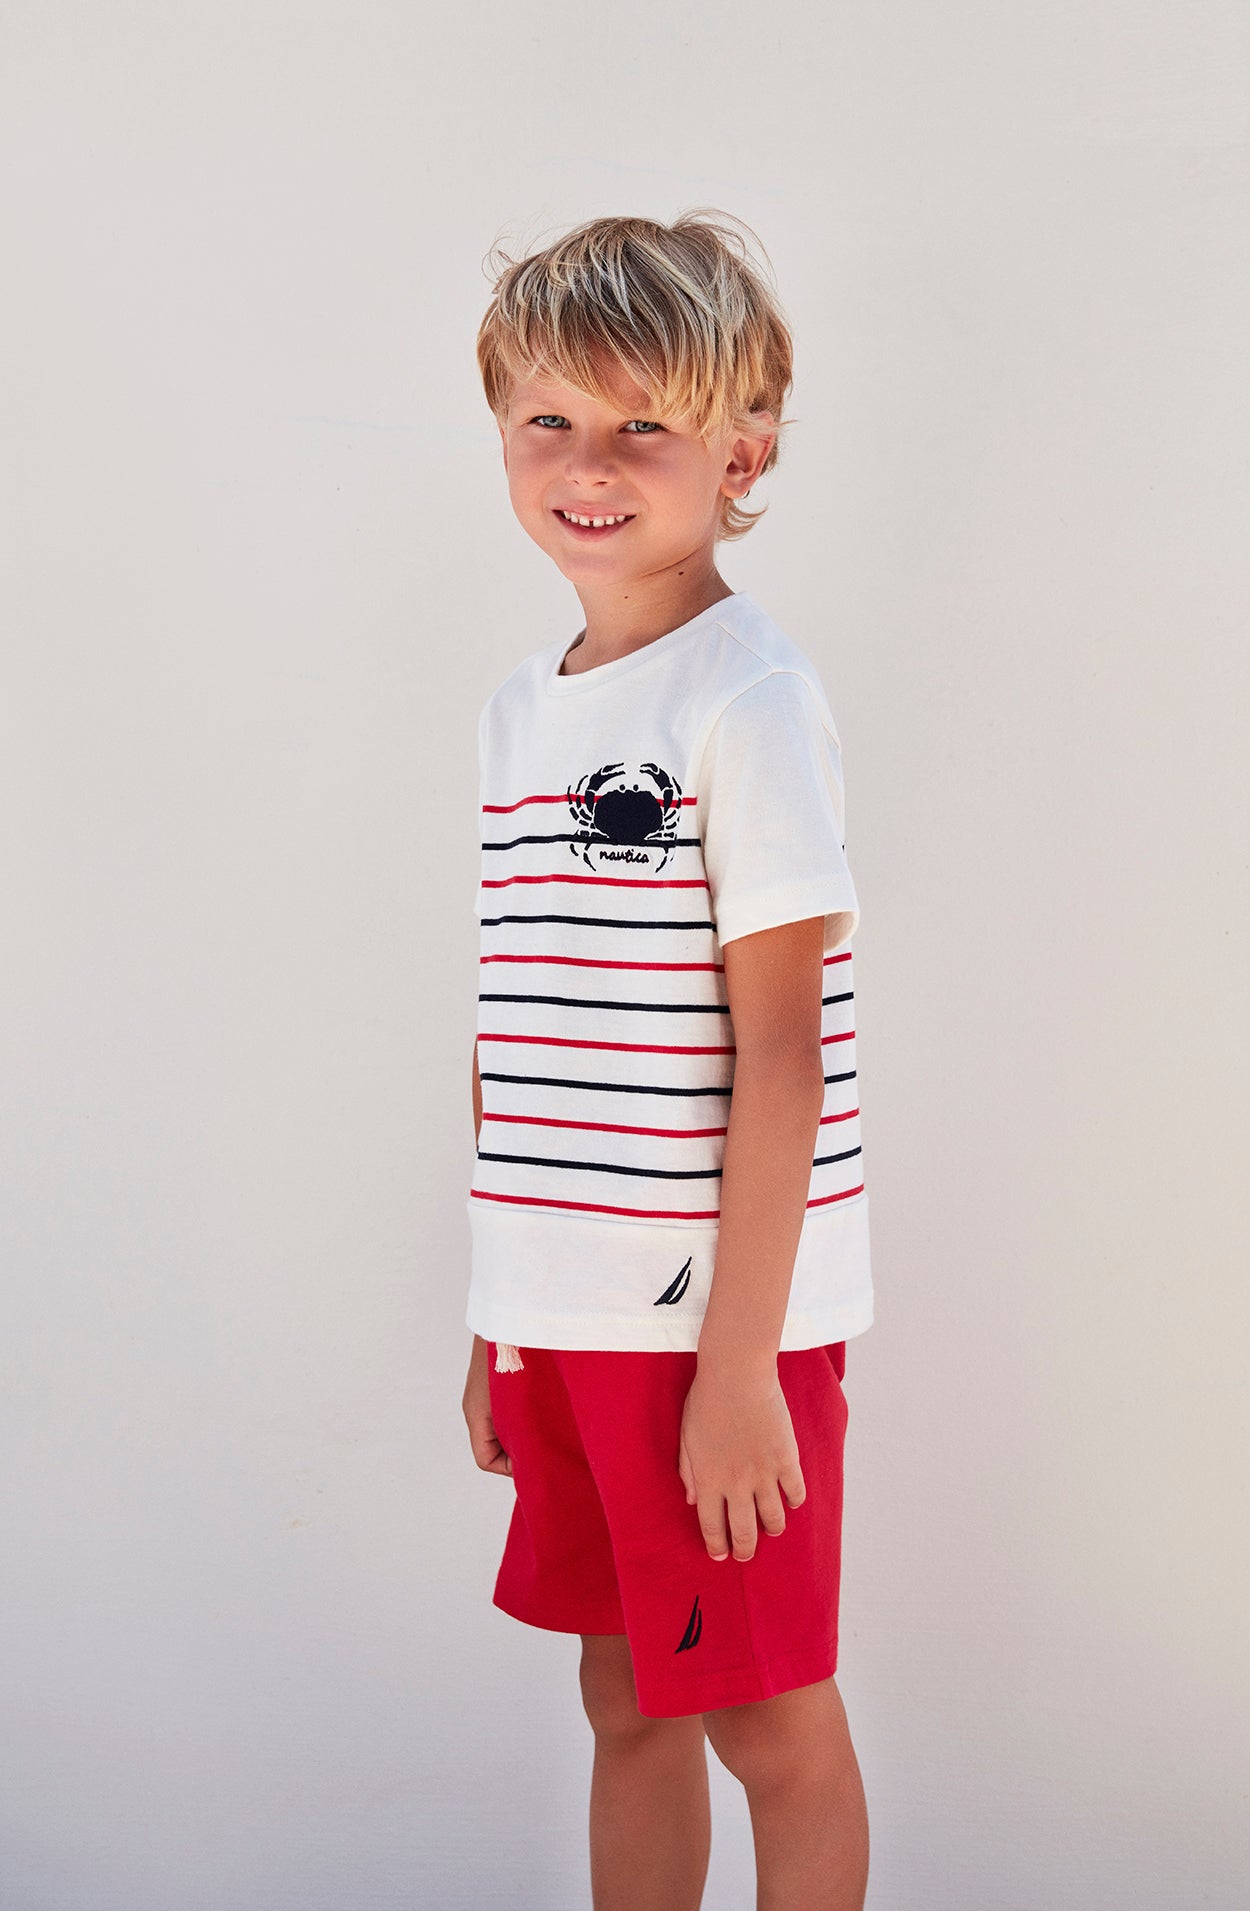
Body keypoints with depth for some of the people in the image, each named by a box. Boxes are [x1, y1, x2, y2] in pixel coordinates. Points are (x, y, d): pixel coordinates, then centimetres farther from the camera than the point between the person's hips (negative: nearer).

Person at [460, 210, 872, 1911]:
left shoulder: (751, 702, -12)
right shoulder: (521, 711, 10)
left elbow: (779, 1053, -15)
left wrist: (739, 1358, -17)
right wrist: (497, 1321, 13)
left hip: (723, 1318, -6)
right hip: (566, 1318, 7)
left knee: (772, 1725, 7)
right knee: (627, 1700, 18)